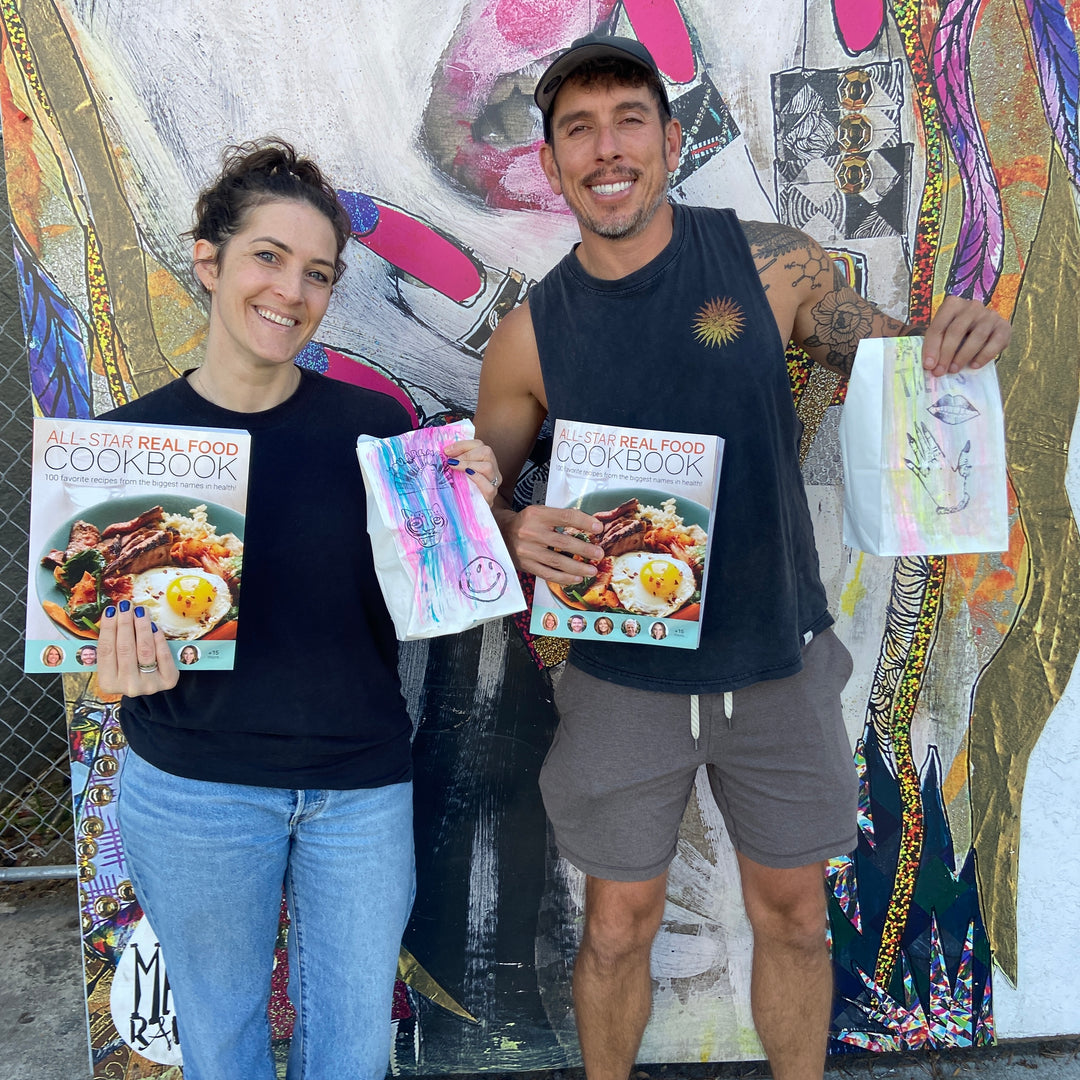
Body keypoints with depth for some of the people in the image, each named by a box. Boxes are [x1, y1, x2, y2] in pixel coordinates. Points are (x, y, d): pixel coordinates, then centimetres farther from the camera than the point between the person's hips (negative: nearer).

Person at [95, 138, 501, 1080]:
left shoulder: (375, 425, -6)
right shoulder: (128, 439, -7)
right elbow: (114, 634, -1)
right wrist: (133, 668, -24)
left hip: (362, 783, 1)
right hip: (192, 789, 0)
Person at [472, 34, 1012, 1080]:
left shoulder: (769, 262, -6)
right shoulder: (530, 335, -6)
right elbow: (479, 494, 3)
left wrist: (959, 337, -18)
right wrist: (518, 535, -20)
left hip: (778, 661, 1)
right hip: (624, 673, 0)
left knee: (793, 914, 18)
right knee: (618, 925, 14)